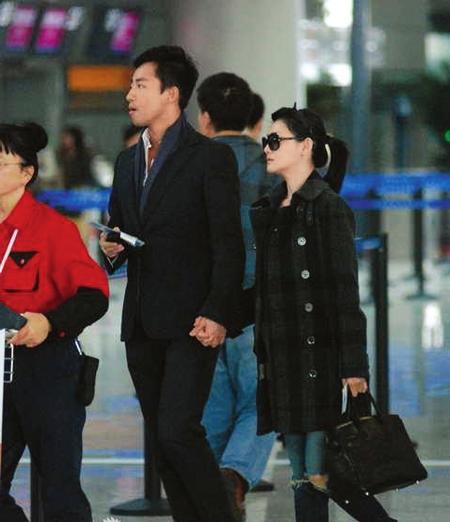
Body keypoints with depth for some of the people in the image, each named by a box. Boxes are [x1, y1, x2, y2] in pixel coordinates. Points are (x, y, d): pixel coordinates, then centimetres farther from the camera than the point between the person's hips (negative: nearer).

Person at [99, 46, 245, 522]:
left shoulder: (211, 157, -5)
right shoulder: (128, 161, 16)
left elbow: (228, 245, -9)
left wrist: (216, 315, -18)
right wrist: (111, 250, 1)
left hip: (190, 322, -7)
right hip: (142, 323, 7)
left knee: (177, 431, -16)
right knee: (161, 442, 7)